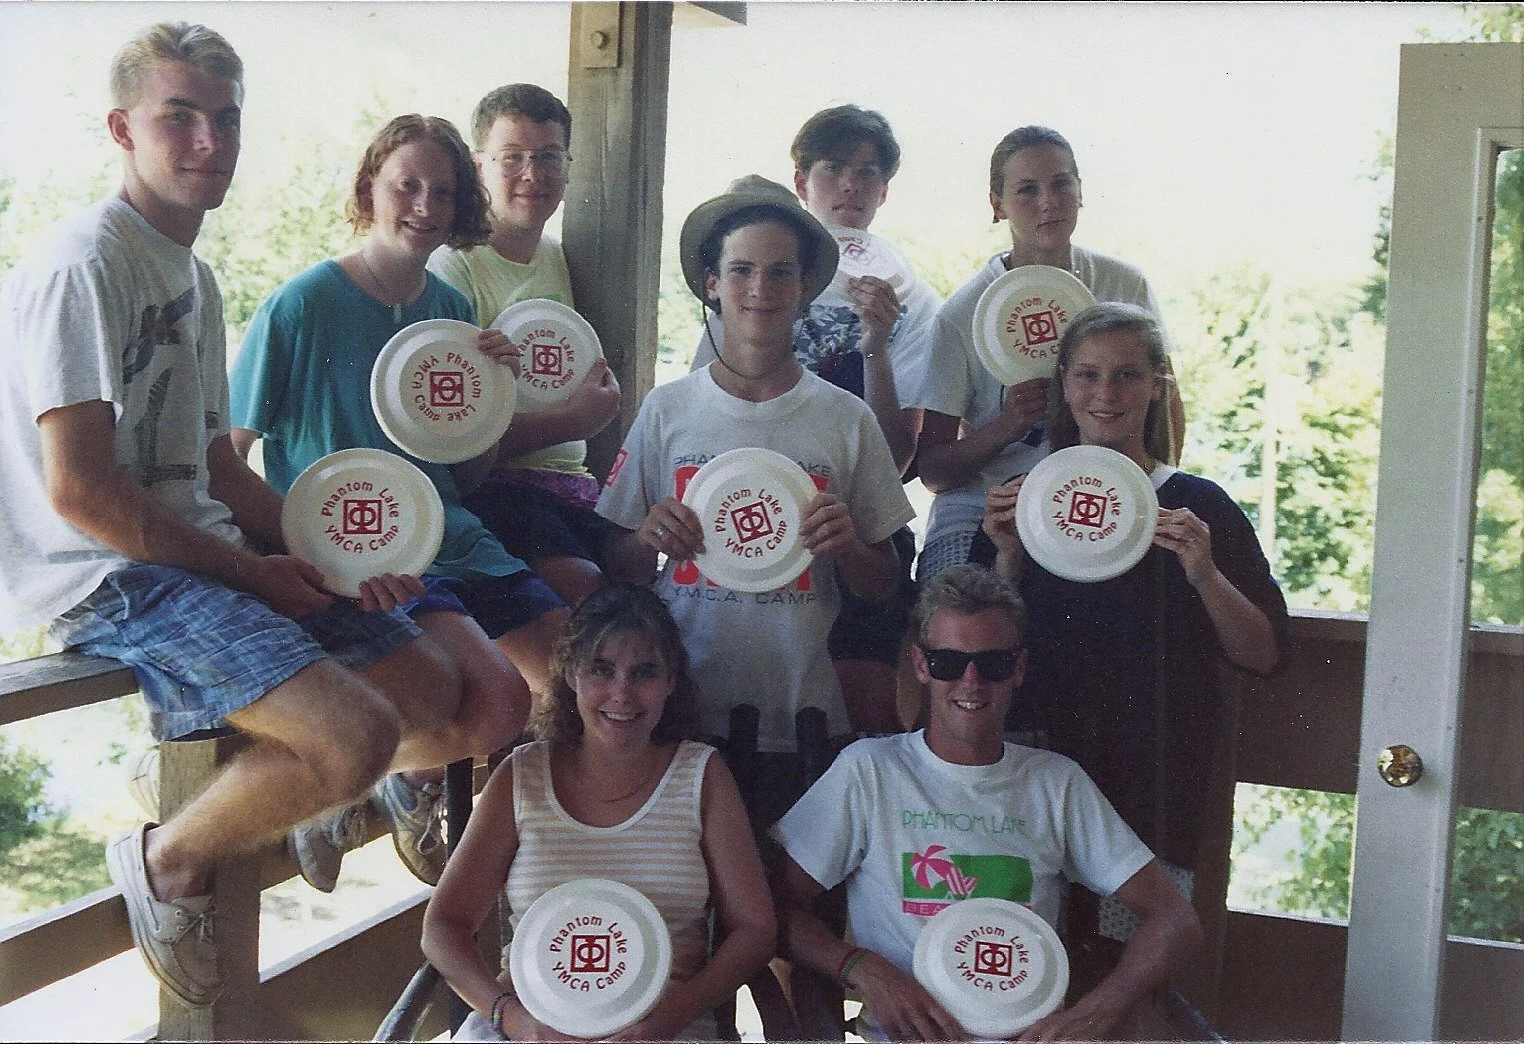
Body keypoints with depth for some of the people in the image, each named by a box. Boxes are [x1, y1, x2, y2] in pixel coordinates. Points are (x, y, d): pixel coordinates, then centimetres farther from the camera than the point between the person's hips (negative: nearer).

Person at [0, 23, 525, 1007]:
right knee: (359, 735, -27)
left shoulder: (194, 275, 17)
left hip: (208, 553, 9)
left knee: (453, 707, 3)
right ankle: (170, 859, -2)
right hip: (102, 578, -9)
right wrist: (248, 570, -13)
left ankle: (307, 797, 29)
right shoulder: (83, 265, -13)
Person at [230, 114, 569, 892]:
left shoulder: (452, 309, 12)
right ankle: (402, 780, 3)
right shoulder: (303, 306, -6)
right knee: (499, 694, -29)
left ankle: (417, 789, 13)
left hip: (453, 537, 7)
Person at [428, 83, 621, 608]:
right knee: (585, 586, -31)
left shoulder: (564, 260, 18)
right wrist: (573, 420, -9)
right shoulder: (453, 268, -6)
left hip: (572, 485, 7)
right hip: (493, 486, -7)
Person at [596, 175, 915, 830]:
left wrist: (847, 547, -14)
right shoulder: (667, 411, 2)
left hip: (802, 720, 0)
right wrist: (647, 540, -13)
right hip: (684, 714, 0)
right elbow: (620, 569, 9)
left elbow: (882, 589, 6)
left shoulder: (846, 420, 1)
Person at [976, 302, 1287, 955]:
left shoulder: (1196, 506, 1)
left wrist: (1204, 576, -17)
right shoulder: (1023, 500, 7)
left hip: (1154, 780, -1)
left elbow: (1263, 654, -1)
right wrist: (1008, 558, -9)